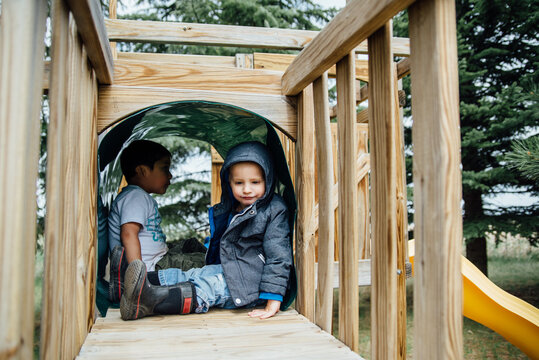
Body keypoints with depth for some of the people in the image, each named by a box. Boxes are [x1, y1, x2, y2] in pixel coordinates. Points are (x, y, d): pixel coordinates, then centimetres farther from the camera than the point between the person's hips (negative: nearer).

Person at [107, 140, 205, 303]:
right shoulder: (136, 196, -13)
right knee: (203, 261, -13)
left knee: (191, 244, 21)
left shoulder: (144, 198, 21)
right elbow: (128, 234, -27)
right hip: (151, 268, -11)